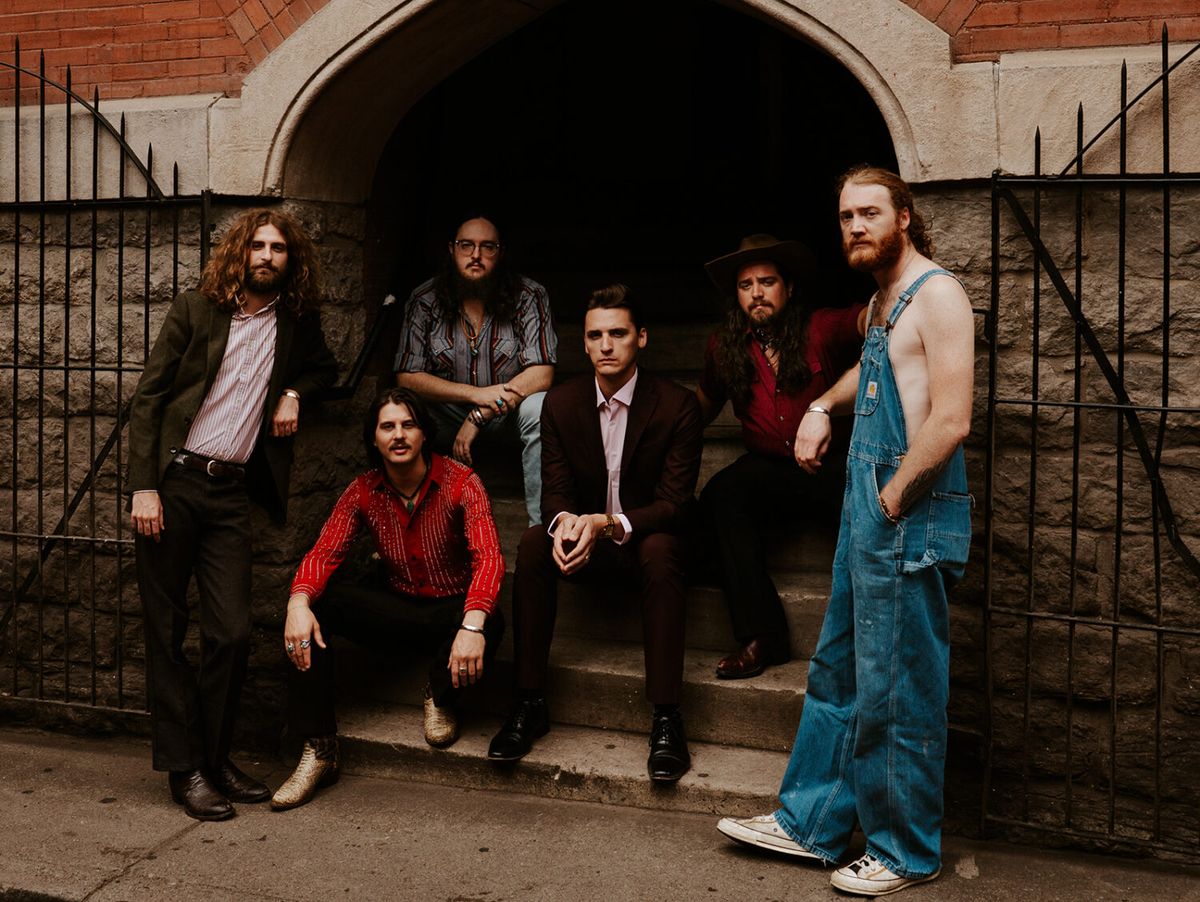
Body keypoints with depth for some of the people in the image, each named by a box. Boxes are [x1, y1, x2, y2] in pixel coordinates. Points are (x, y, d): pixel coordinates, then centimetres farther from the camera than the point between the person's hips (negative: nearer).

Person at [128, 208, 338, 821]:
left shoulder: (295, 322, 11)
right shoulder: (195, 310, 1)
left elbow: (325, 367, 31)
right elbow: (147, 397, -1)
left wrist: (294, 392, 7)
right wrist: (144, 487, -10)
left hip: (230, 491, 3)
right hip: (171, 479, -2)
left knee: (232, 632, -3)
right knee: (167, 632, 2)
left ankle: (214, 761, 15)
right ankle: (184, 770, 12)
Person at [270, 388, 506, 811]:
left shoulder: (461, 483, -14)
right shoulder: (363, 492, -2)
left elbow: (488, 556, -27)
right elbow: (324, 553, -10)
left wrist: (472, 624, -45)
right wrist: (298, 603, -33)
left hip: (450, 610, -3)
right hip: (394, 611, 4)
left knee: (491, 622, -38)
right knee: (317, 602, -21)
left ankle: (440, 696, -3)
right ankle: (318, 749, -16)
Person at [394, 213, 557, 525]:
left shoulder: (530, 297, -12)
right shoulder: (424, 300, -7)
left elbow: (541, 374, -19)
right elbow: (407, 377, -12)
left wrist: (478, 418, -26)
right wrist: (477, 394, -25)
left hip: (510, 412, -1)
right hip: (448, 410, 1)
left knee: (540, 409, -34)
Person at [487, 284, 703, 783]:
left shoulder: (677, 405, -12)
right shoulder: (561, 402, -2)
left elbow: (673, 502, -15)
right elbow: (555, 489, -3)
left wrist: (607, 524, -32)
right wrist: (564, 522, -29)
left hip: (646, 539, -2)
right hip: (584, 538, 3)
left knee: (660, 551, -37)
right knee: (533, 543, -28)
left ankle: (666, 718, -33)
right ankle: (530, 703, -22)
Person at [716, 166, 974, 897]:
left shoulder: (937, 294, -12)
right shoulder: (884, 297, 16)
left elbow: (951, 421, -21)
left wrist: (893, 497, -15)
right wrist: (823, 407, 19)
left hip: (908, 517, -9)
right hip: (867, 508, 9)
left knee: (898, 695, 1)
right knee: (838, 675, 16)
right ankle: (811, 823, 28)